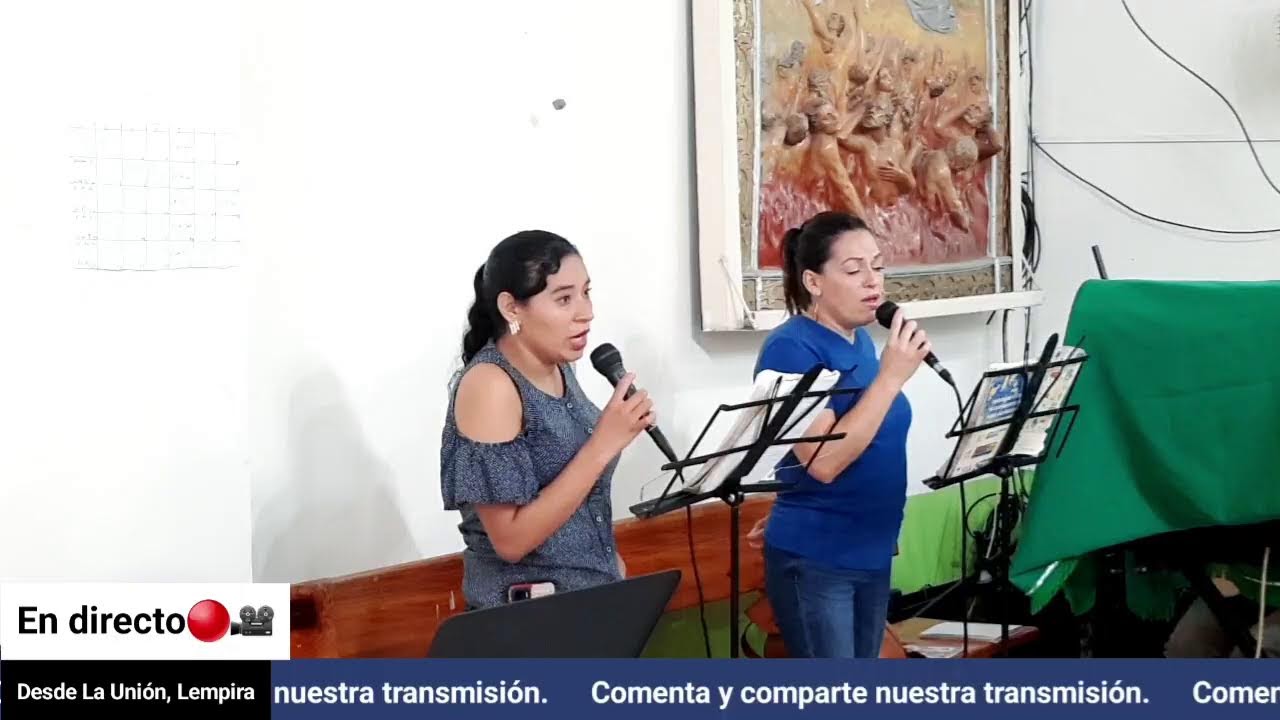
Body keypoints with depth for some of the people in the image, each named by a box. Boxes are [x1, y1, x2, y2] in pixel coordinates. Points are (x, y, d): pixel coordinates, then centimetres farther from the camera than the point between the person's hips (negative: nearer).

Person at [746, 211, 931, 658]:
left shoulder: (861, 343, 8)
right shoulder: (792, 348, -16)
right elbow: (823, 461, -25)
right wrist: (892, 376, -25)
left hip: (871, 551, 8)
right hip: (815, 559, -8)